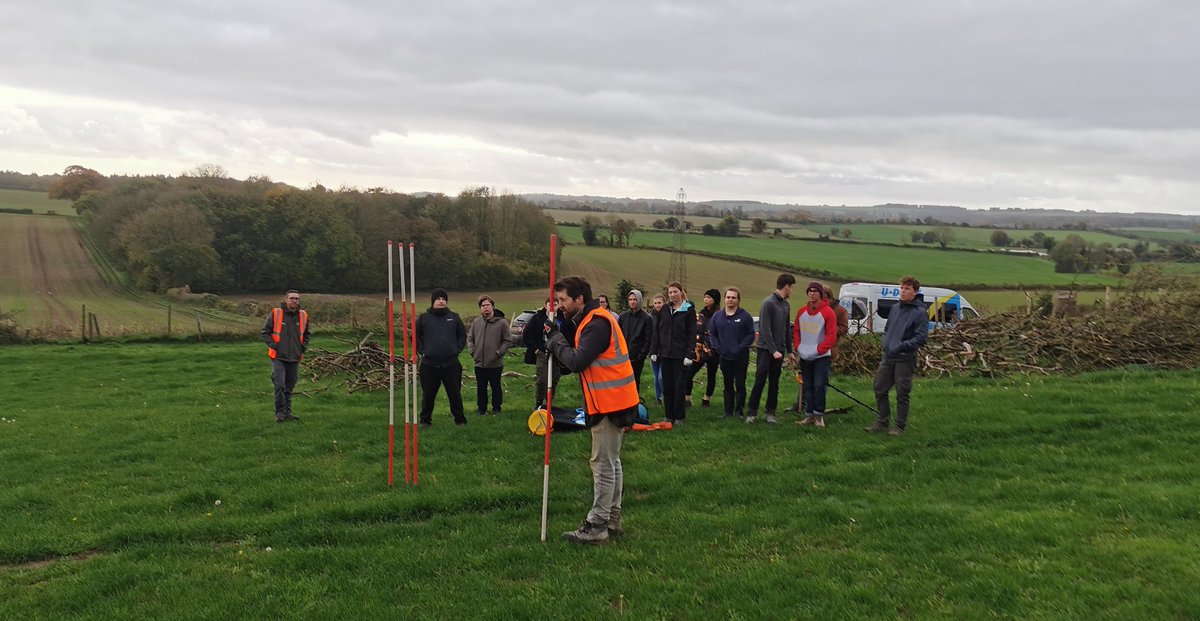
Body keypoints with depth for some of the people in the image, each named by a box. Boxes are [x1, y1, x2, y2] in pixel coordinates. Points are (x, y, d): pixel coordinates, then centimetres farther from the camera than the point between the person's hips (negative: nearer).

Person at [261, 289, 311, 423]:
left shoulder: (303, 316, 4)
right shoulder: (275, 314, -8)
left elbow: (306, 334, 20)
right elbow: (264, 332, 0)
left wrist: (303, 347, 8)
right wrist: (273, 346, -9)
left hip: (294, 359, 4)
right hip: (278, 358, -4)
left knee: (289, 387, 11)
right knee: (279, 385, -12)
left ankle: (287, 412, 20)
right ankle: (280, 412, -1)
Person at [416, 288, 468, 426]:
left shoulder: (454, 317, 7)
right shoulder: (424, 318, 3)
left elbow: (463, 335, 16)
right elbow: (416, 336, 10)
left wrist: (457, 349, 5)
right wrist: (423, 351, 1)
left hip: (451, 364, 1)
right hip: (429, 364, -1)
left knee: (455, 394, 5)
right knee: (428, 394, 8)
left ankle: (459, 419, 15)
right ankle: (425, 420, 20)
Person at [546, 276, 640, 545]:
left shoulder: (597, 323, -19)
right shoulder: (591, 319, 16)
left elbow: (577, 361, -26)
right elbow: (579, 358, 12)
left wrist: (556, 341, -11)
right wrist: (559, 338, -2)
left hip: (609, 404, -11)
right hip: (611, 402, 11)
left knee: (603, 465, -5)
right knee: (611, 463, 17)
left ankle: (596, 527, 1)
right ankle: (612, 520, 27)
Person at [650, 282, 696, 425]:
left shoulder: (689, 310, -2)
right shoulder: (664, 310, 9)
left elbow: (692, 334, -5)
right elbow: (656, 331, 10)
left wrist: (689, 354, -12)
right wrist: (653, 351, 3)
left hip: (680, 355, -3)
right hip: (665, 354, 4)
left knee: (679, 386, 2)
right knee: (667, 386, 7)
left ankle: (679, 417, 11)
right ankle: (669, 416, 16)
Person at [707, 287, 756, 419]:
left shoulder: (745, 316, -5)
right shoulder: (717, 316, 6)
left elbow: (751, 335, -6)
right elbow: (712, 334, 11)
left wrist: (740, 348, -14)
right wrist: (718, 348, -2)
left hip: (741, 357, -3)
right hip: (724, 357, 3)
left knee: (740, 385, 0)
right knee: (728, 386, 10)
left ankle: (739, 411, 9)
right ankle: (728, 412, 16)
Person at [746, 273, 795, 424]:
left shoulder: (786, 305, 11)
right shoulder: (768, 303, -12)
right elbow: (765, 329, -17)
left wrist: (789, 350, 16)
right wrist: (773, 350, -19)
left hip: (779, 350, 7)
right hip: (766, 349, -7)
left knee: (774, 383, 9)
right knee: (760, 381, -3)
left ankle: (770, 412, 15)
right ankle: (752, 412, 5)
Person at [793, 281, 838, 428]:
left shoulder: (828, 312, -9)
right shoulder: (801, 311, 7)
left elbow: (831, 335, -11)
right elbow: (796, 331, 13)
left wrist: (818, 350, -16)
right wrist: (798, 347, -1)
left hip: (821, 357, -5)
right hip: (804, 357, 5)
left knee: (819, 385, -10)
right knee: (807, 387, 10)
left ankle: (819, 415, 0)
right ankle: (809, 414, 17)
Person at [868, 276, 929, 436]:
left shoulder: (920, 313, -9)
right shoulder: (895, 308, 11)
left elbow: (921, 337, -15)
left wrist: (901, 346, -22)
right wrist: (886, 343, 4)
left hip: (905, 359, -6)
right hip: (888, 356, 7)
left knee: (902, 394, 2)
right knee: (880, 390, 9)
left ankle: (900, 426, 13)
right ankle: (882, 422, 21)